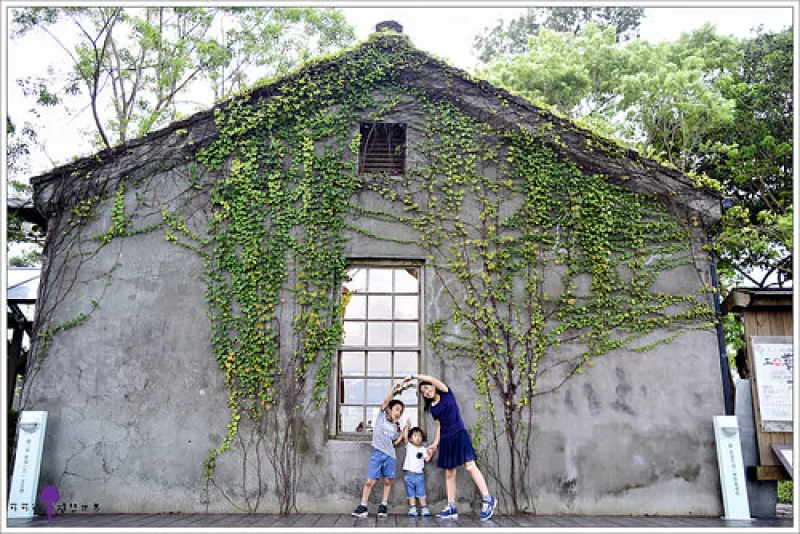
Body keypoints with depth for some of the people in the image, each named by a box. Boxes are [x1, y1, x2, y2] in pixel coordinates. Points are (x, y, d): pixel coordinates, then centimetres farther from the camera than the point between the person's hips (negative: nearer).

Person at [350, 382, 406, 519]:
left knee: (387, 481, 5)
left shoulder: (395, 427, 17)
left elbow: (395, 442, 15)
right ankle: (363, 506, 1)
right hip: (377, 453, -4)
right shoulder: (382, 415, 7)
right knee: (370, 481, -6)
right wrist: (394, 388, -9)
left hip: (390, 455, 4)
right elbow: (386, 401, -5)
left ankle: (384, 506, 15)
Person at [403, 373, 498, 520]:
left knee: (470, 466, -13)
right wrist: (435, 443, 8)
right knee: (449, 473, 5)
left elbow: (432, 379, -12)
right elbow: (439, 425, 16)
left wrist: (413, 376, -7)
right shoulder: (432, 408, 16)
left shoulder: (447, 394, 1)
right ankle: (451, 508, 8)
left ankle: (488, 500, -11)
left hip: (459, 435, -6)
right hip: (445, 439, 6)